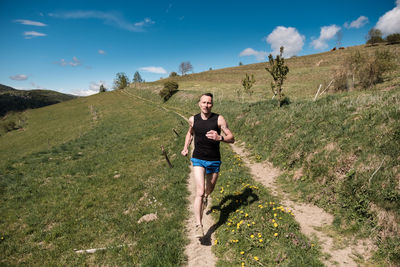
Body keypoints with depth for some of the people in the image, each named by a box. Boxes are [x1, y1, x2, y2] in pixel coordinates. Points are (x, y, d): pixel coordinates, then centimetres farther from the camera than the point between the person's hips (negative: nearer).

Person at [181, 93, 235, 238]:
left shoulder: (219, 119, -10)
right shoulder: (193, 119, -2)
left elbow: (231, 139, -12)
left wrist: (220, 138, -32)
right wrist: (186, 147, 7)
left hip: (214, 161, 1)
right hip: (198, 160, 0)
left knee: (209, 189, 21)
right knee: (200, 191, -15)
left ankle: (205, 198, 58)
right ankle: (199, 225, -6)